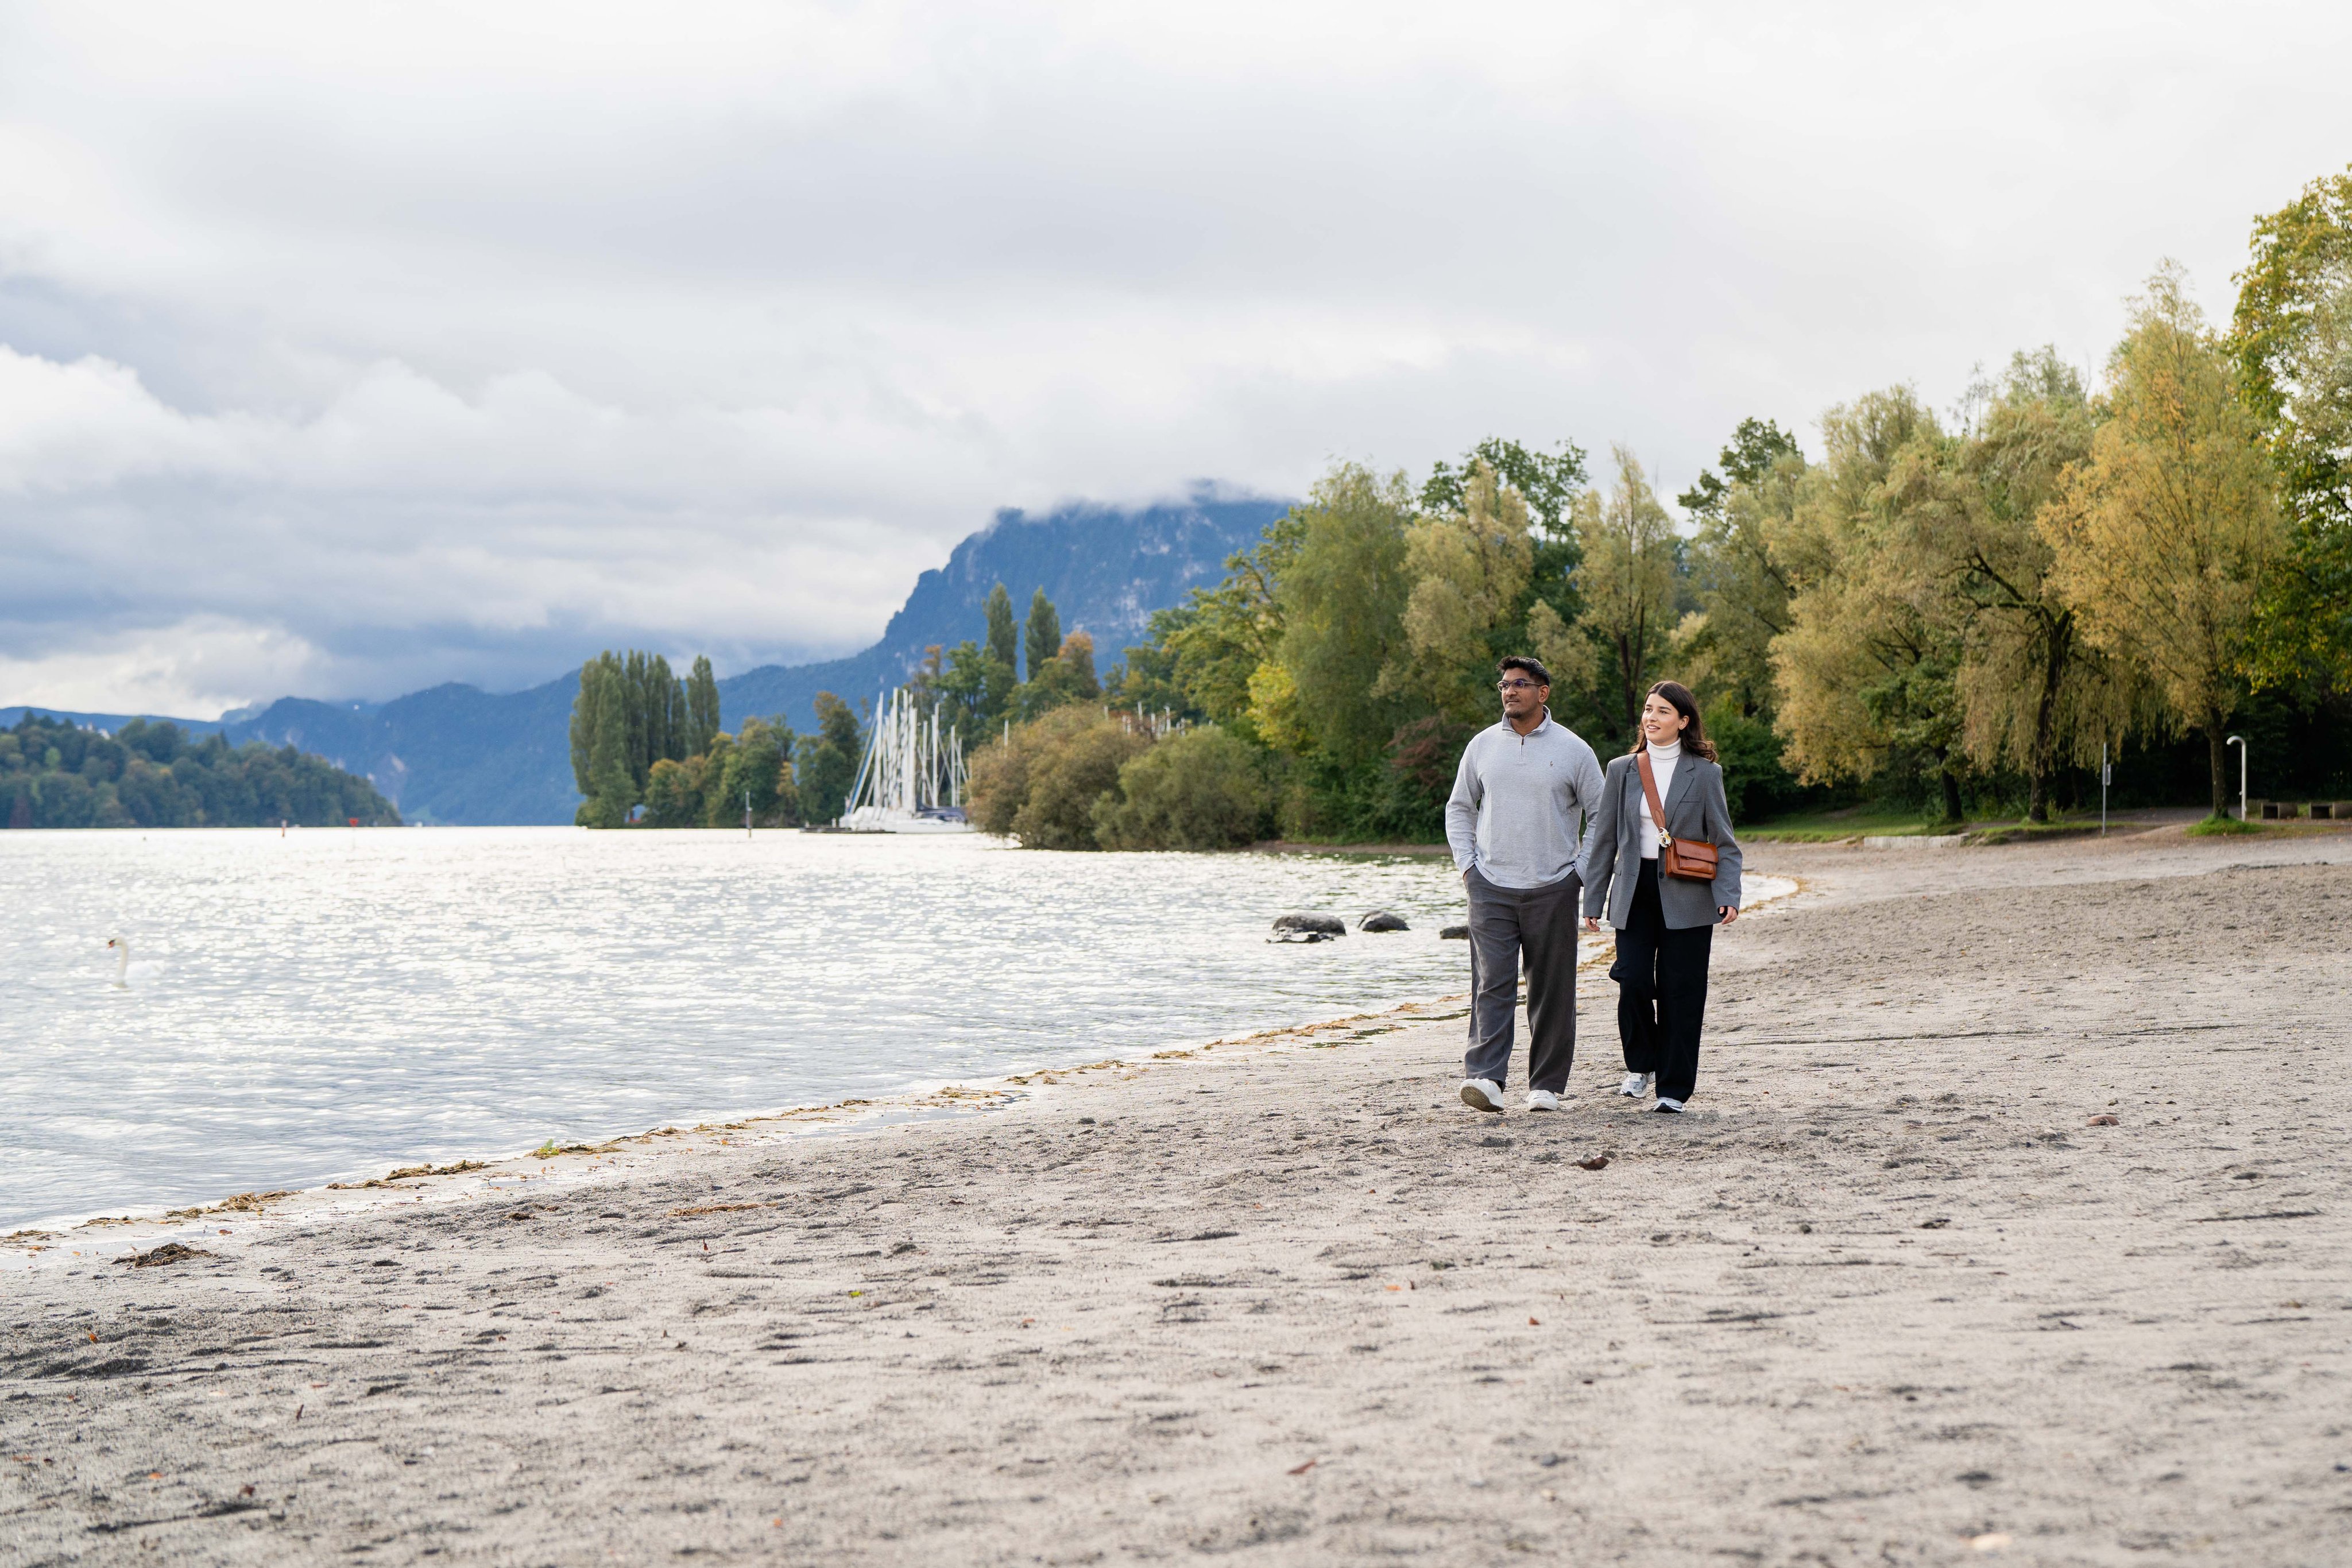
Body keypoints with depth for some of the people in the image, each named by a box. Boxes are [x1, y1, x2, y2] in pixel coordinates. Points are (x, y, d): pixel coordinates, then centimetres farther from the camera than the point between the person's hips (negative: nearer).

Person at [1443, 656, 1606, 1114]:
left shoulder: (1573, 750, 2)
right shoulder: (1482, 746, 8)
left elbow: (1602, 817, 8)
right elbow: (1459, 809, 18)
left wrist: (1583, 870, 0)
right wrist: (1465, 863, 6)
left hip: (1552, 889, -1)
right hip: (1491, 887, 1)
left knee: (1552, 991, 4)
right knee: (1492, 984, -10)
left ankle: (1546, 1085, 12)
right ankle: (1484, 1077, -19)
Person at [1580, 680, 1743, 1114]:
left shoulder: (1704, 773, 2)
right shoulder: (1622, 770, 8)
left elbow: (1725, 842, 2)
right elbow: (1604, 839, 11)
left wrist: (1728, 895, -12)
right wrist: (1593, 900, 7)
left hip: (1685, 897, -2)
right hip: (1635, 892, 2)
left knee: (1680, 992, -1)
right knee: (1633, 981, -11)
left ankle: (1674, 1088, 9)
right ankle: (1640, 1065, 14)